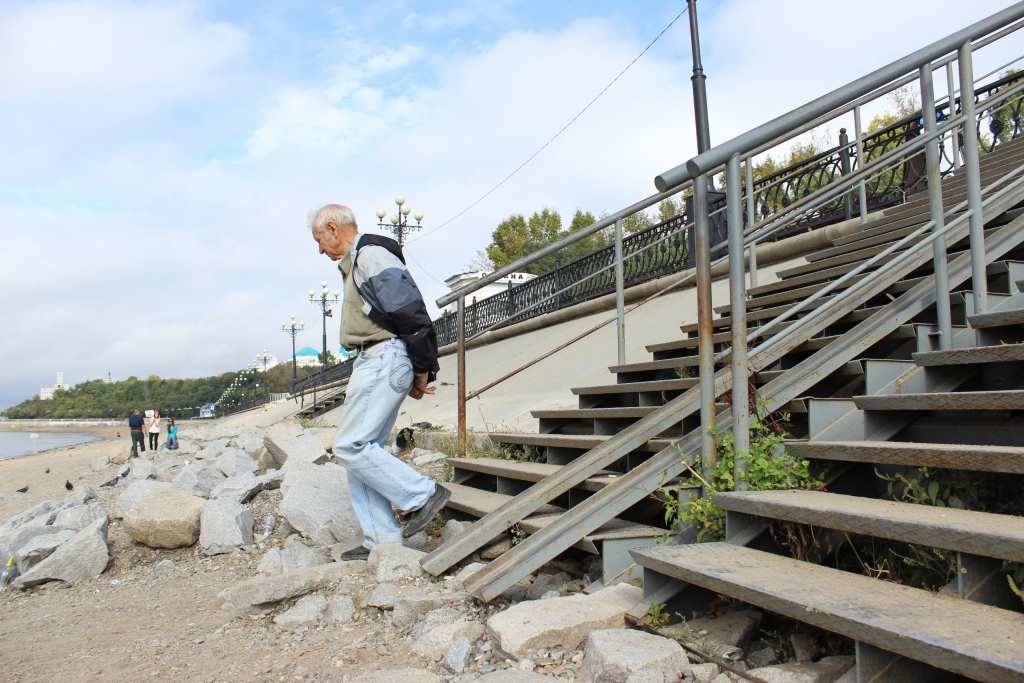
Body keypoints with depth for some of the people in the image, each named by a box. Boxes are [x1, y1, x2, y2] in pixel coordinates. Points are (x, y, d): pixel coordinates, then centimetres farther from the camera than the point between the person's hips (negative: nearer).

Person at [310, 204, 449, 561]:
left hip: (384, 359, -11)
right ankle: (382, 541, 11)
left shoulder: (371, 255, -9)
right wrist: (413, 374, 13)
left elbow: (410, 313, -17)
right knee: (361, 450, 8)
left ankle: (424, 493, -3)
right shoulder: (355, 263, 23)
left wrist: (422, 369, -13)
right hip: (372, 362, 11)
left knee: (350, 446, -12)